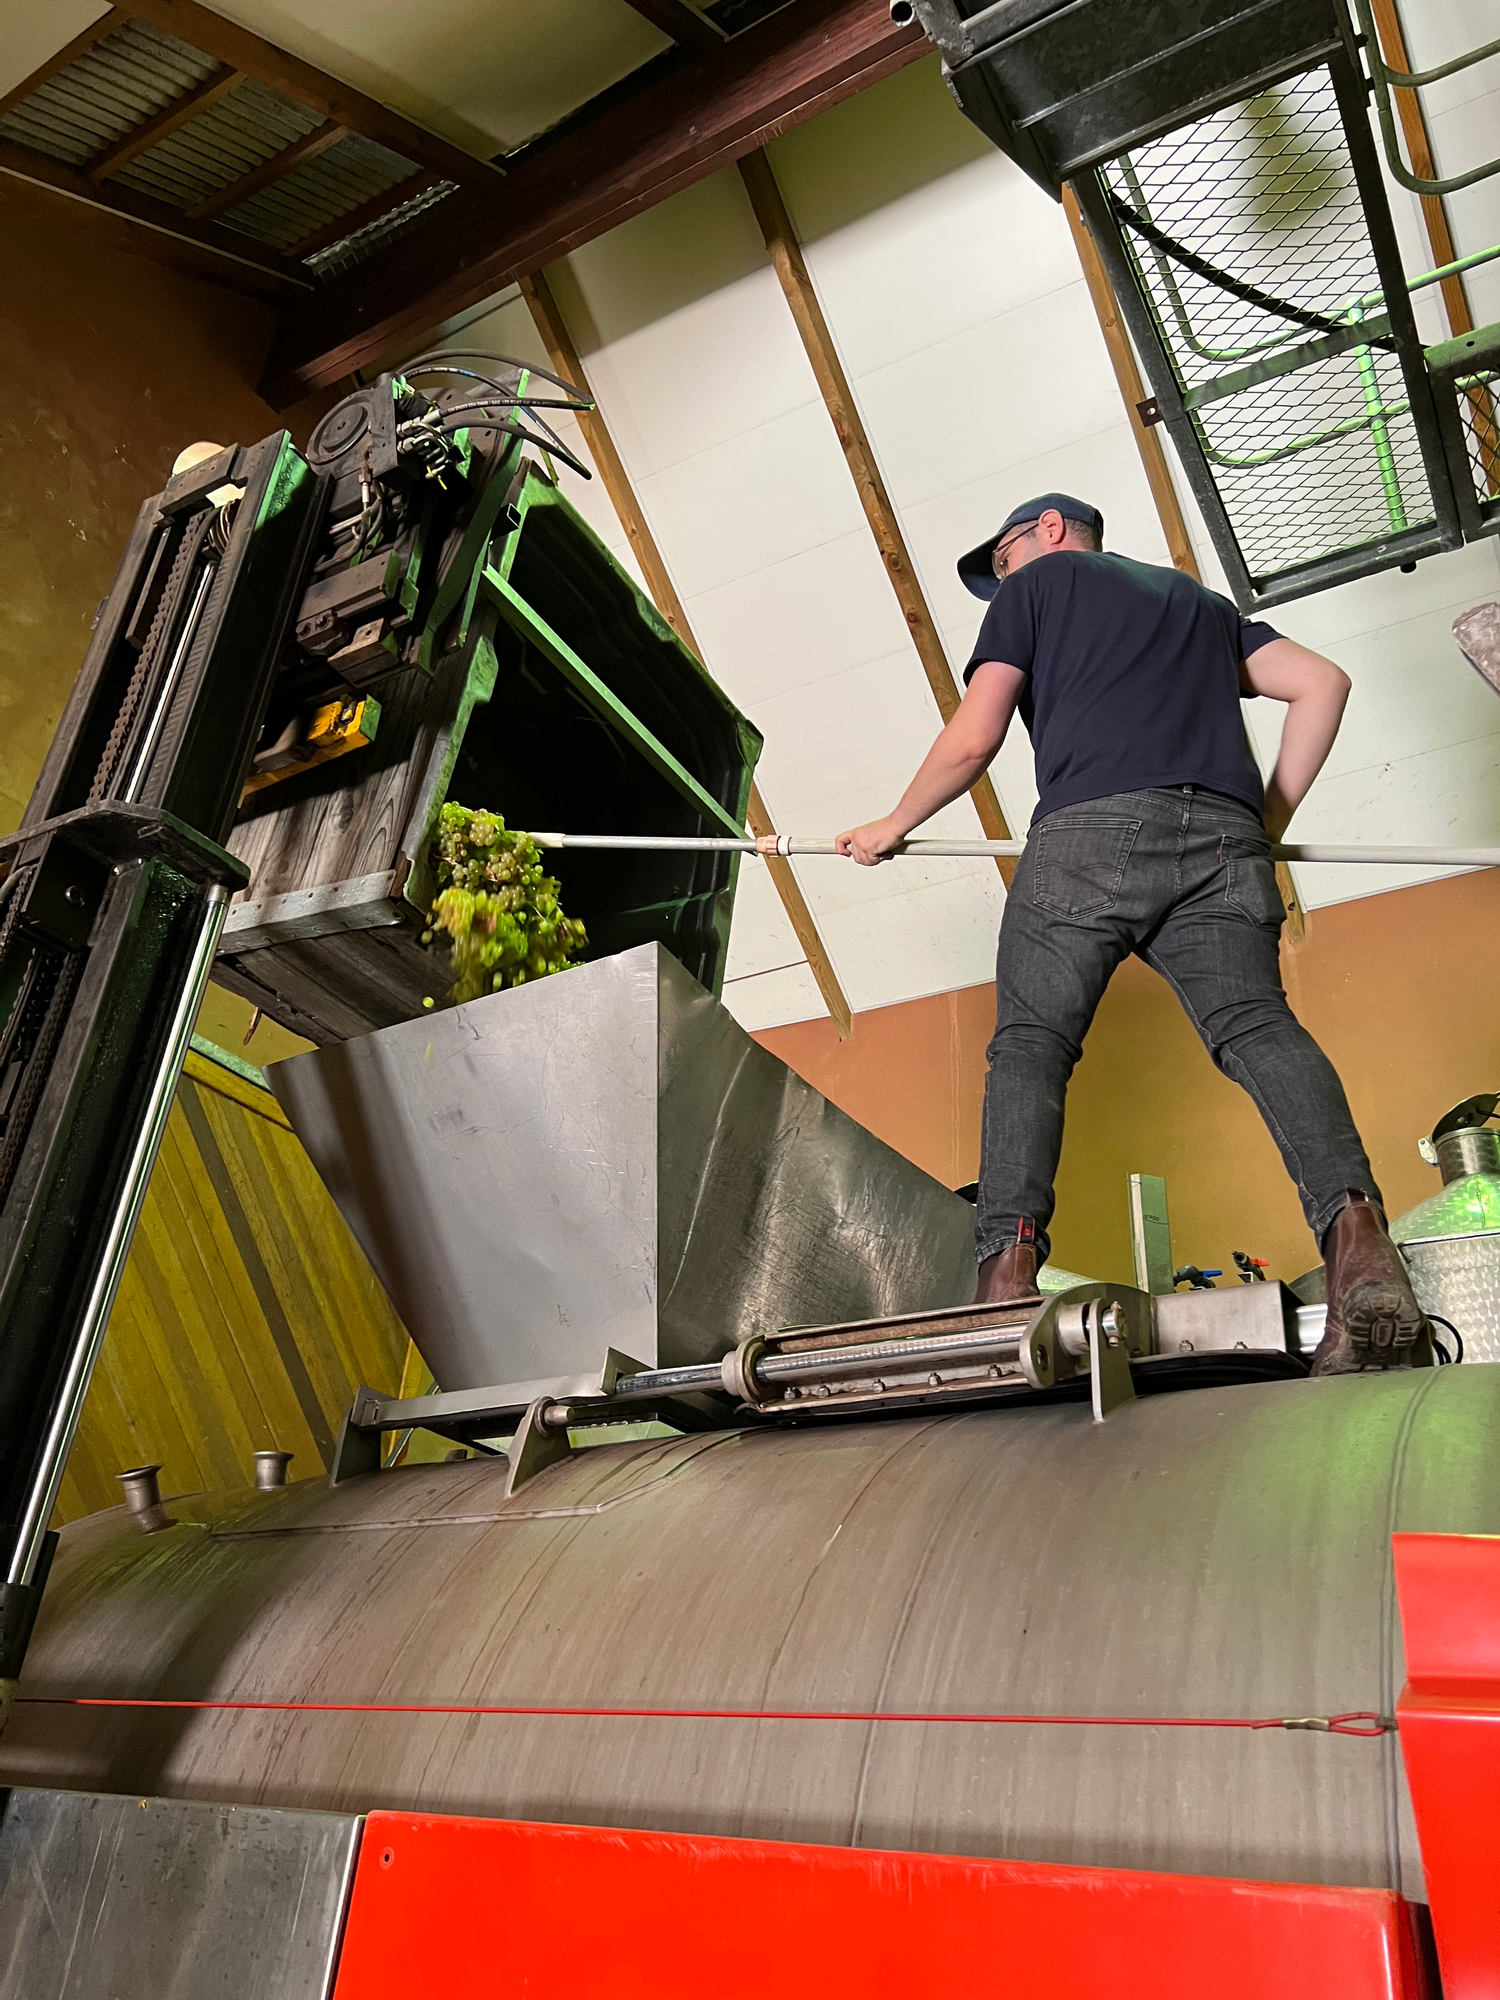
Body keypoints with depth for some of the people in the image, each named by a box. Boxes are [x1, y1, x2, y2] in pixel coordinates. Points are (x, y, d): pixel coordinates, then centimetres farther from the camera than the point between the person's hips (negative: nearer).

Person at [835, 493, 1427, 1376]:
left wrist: (894, 825, 27)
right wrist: (1268, 824, 25)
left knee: (1031, 1038, -3)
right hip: (1223, 833, 4)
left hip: (1091, 828, -4)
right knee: (1254, 1021, -9)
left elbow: (971, 742, 12)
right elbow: (1323, 682, 24)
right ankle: (1352, 1220, -34)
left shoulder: (1036, 583, 24)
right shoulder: (1202, 600, 38)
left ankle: (1009, 1264, -20)